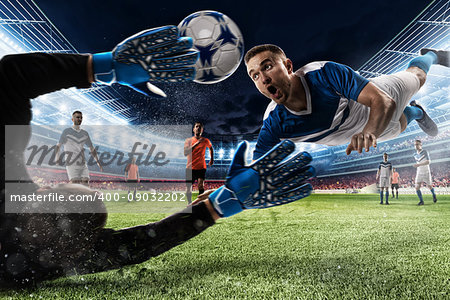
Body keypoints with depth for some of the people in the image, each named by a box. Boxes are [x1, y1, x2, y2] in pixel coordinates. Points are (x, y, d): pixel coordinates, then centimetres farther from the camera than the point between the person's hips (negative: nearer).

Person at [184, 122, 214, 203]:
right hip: (190, 168, 0)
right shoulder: (188, 140, -1)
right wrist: (196, 144, -25)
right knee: (188, 190, 4)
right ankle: (190, 203, 28)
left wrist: (212, 159, 19)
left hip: (201, 167, 0)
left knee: (201, 186, -21)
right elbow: (185, 153, -17)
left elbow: (211, 148, 25)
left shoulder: (205, 141, 3)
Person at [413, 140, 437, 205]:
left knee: (429, 186, 11)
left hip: (426, 172, -4)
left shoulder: (425, 151, -12)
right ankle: (421, 201, 3)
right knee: (417, 188, -10)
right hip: (419, 173, 4)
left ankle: (434, 195, 42)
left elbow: (428, 161, -23)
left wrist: (419, 165, -33)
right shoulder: (415, 155, 5)